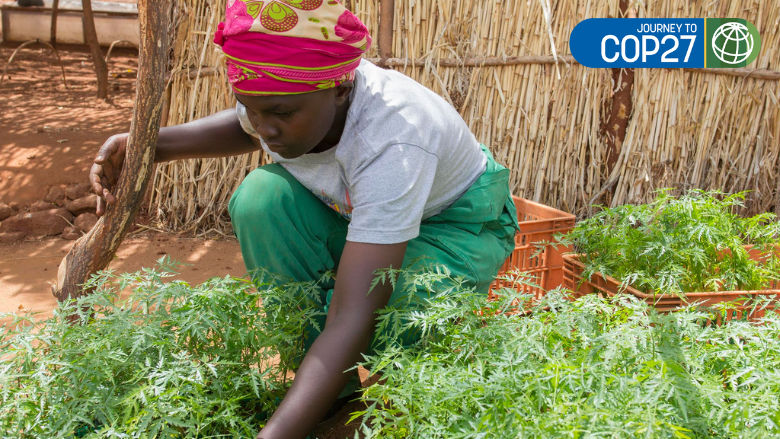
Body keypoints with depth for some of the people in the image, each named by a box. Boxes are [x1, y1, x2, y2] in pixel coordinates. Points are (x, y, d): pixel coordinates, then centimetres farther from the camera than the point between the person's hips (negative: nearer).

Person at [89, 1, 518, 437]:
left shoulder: (393, 142, -41)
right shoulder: (282, 93, -21)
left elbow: (352, 321, -46)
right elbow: (247, 127, 8)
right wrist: (151, 145, -10)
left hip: (457, 220, -5)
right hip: (350, 207, 6)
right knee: (262, 198, -23)